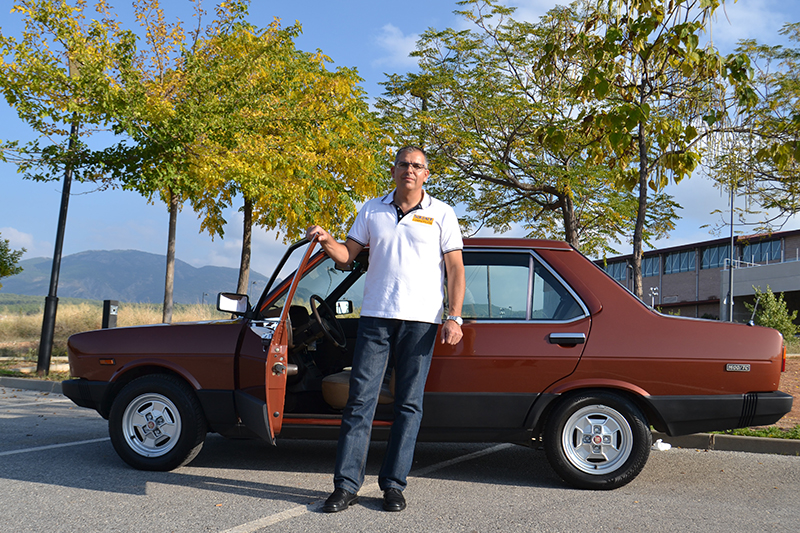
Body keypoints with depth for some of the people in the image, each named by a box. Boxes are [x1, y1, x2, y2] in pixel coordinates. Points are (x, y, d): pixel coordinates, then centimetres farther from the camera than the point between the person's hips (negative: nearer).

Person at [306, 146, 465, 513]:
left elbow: (455, 270, 3)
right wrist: (327, 241, -9)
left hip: (420, 320, -1)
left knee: (408, 403, 3)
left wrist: (454, 318, -7)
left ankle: (393, 485, 12)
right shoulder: (372, 210, 13)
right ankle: (346, 485, 4)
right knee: (360, 399, -1)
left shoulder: (441, 214, 6)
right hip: (375, 316, 2)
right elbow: (347, 255, 13)